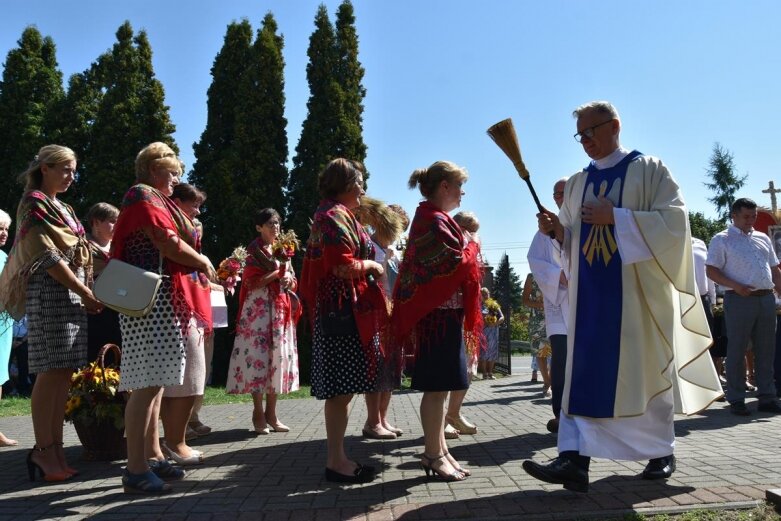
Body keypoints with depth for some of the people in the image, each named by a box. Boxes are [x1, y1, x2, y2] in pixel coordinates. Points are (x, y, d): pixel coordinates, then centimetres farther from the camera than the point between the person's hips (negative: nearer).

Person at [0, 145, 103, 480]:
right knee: (53, 371, -10)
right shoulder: (34, 204, -3)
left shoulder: (61, 208, 23)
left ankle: (55, 448, 8)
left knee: (64, 373, 4)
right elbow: (47, 255, -13)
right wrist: (86, 293, -14)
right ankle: (43, 450, -4)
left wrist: (85, 293, 9)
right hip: (50, 292, -8)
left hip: (71, 294, 8)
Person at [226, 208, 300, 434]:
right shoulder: (254, 251, -3)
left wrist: (288, 279, -3)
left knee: (278, 358, 4)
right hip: (259, 310, -6)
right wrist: (278, 271, -13)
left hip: (281, 310, 7)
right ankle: (258, 415, 1)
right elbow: (253, 282, -15)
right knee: (258, 357, -7)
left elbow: (292, 282, 19)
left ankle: (271, 413, 11)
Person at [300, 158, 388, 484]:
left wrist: (366, 266, 16)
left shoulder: (330, 214, 21)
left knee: (339, 389, 11)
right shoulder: (336, 215, -11)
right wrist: (372, 265, -5)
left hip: (335, 310, 11)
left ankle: (337, 457, 17)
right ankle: (336, 462, 1)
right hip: (343, 310, -11)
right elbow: (344, 266, -21)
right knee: (341, 388, -6)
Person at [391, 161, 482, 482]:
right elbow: (458, 263, -20)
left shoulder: (428, 217, 17)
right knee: (437, 386, -3)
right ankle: (433, 455, 6)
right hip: (441, 313, -10)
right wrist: (470, 245, -3)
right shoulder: (436, 220, -14)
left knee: (438, 387, 14)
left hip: (440, 313, 10)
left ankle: (438, 451, 22)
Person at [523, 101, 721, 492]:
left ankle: (662, 452, 24)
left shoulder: (648, 170, 0)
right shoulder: (576, 184, 14)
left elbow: (674, 219, -12)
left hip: (637, 289, -4)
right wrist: (558, 231, -7)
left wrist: (615, 217, -19)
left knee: (646, 370, 5)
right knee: (584, 374, -4)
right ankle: (575, 459, -8)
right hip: (590, 292, 4)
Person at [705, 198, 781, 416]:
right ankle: (736, 400, 5)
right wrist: (736, 286, -18)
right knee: (737, 350, -2)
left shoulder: (763, 238, 19)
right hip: (739, 300, -6)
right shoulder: (722, 240, 1)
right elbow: (711, 270, -6)